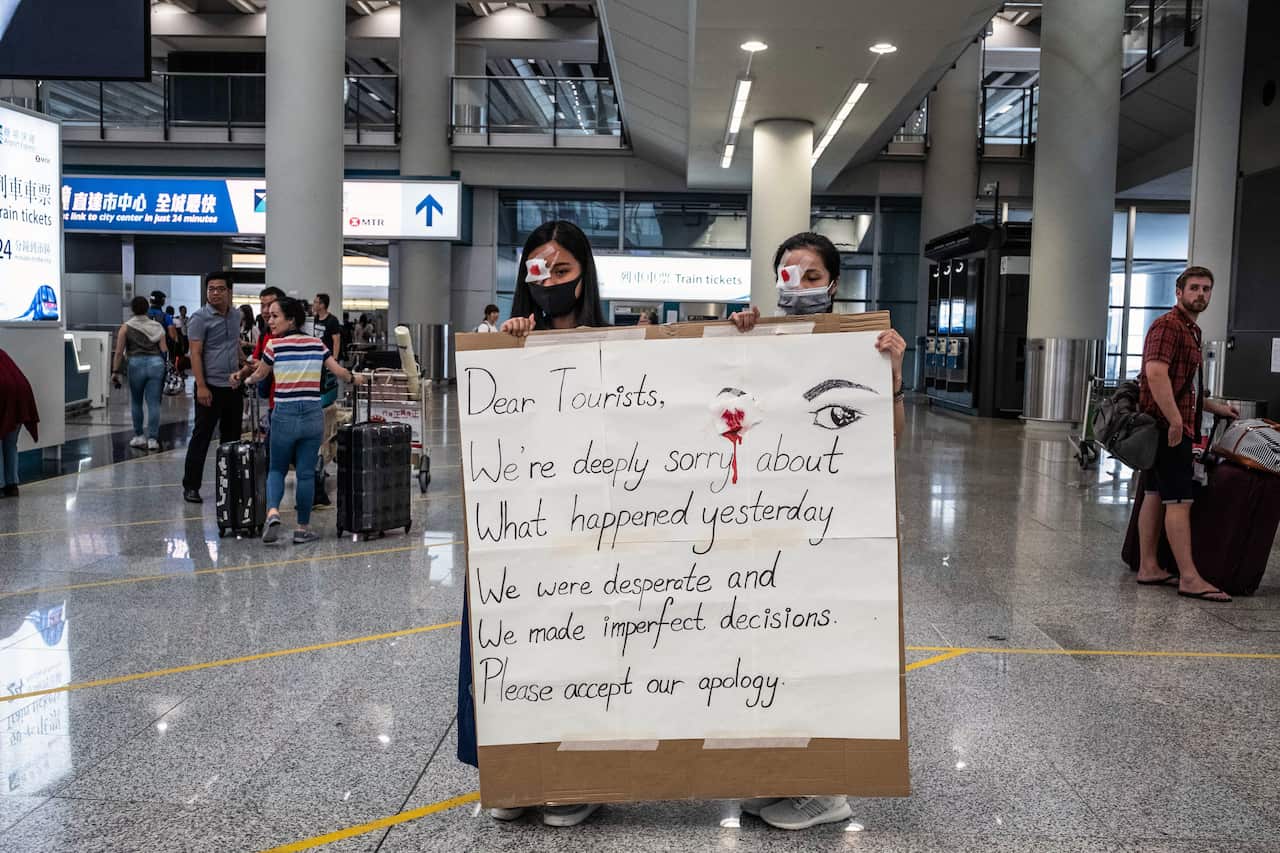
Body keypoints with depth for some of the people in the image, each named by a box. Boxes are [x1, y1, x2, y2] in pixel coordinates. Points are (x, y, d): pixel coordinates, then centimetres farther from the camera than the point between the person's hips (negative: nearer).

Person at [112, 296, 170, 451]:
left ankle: (139, 436, 21)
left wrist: (116, 371, 3)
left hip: (136, 364, -1)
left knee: (136, 402, 15)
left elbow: (119, 352, -2)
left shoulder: (126, 327, 2)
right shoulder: (157, 326, 7)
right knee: (153, 403, 1)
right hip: (156, 364, 1)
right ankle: (152, 438, -2)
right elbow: (164, 350, 1)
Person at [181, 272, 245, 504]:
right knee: (201, 437, -2)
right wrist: (201, 386, -18)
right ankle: (191, 486, 6)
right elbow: (195, 354, -12)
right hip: (211, 388, -6)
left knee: (232, 437, 11)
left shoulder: (236, 316, 11)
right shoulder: (201, 318, -7)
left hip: (233, 387, 6)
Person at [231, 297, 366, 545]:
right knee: (306, 472, 8)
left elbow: (259, 375, 9)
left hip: (284, 415, -2)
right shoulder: (317, 344, 4)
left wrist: (245, 380, 31)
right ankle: (303, 528, 12)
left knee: (276, 469, 13)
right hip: (313, 415, 2)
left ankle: (272, 511, -11)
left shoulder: (274, 345, -3)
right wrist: (354, 379, 29)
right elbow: (338, 370, 8)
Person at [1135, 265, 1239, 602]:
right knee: (1180, 500, -10)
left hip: (1174, 426, 10)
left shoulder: (1190, 330, 22)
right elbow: (1156, 373, -24)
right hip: (1169, 427, -10)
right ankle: (1189, 578, -9)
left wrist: (1213, 406, 24)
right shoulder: (1168, 325, -11)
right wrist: (1175, 421, -25)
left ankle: (1149, 568, 13)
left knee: (1155, 495, 10)